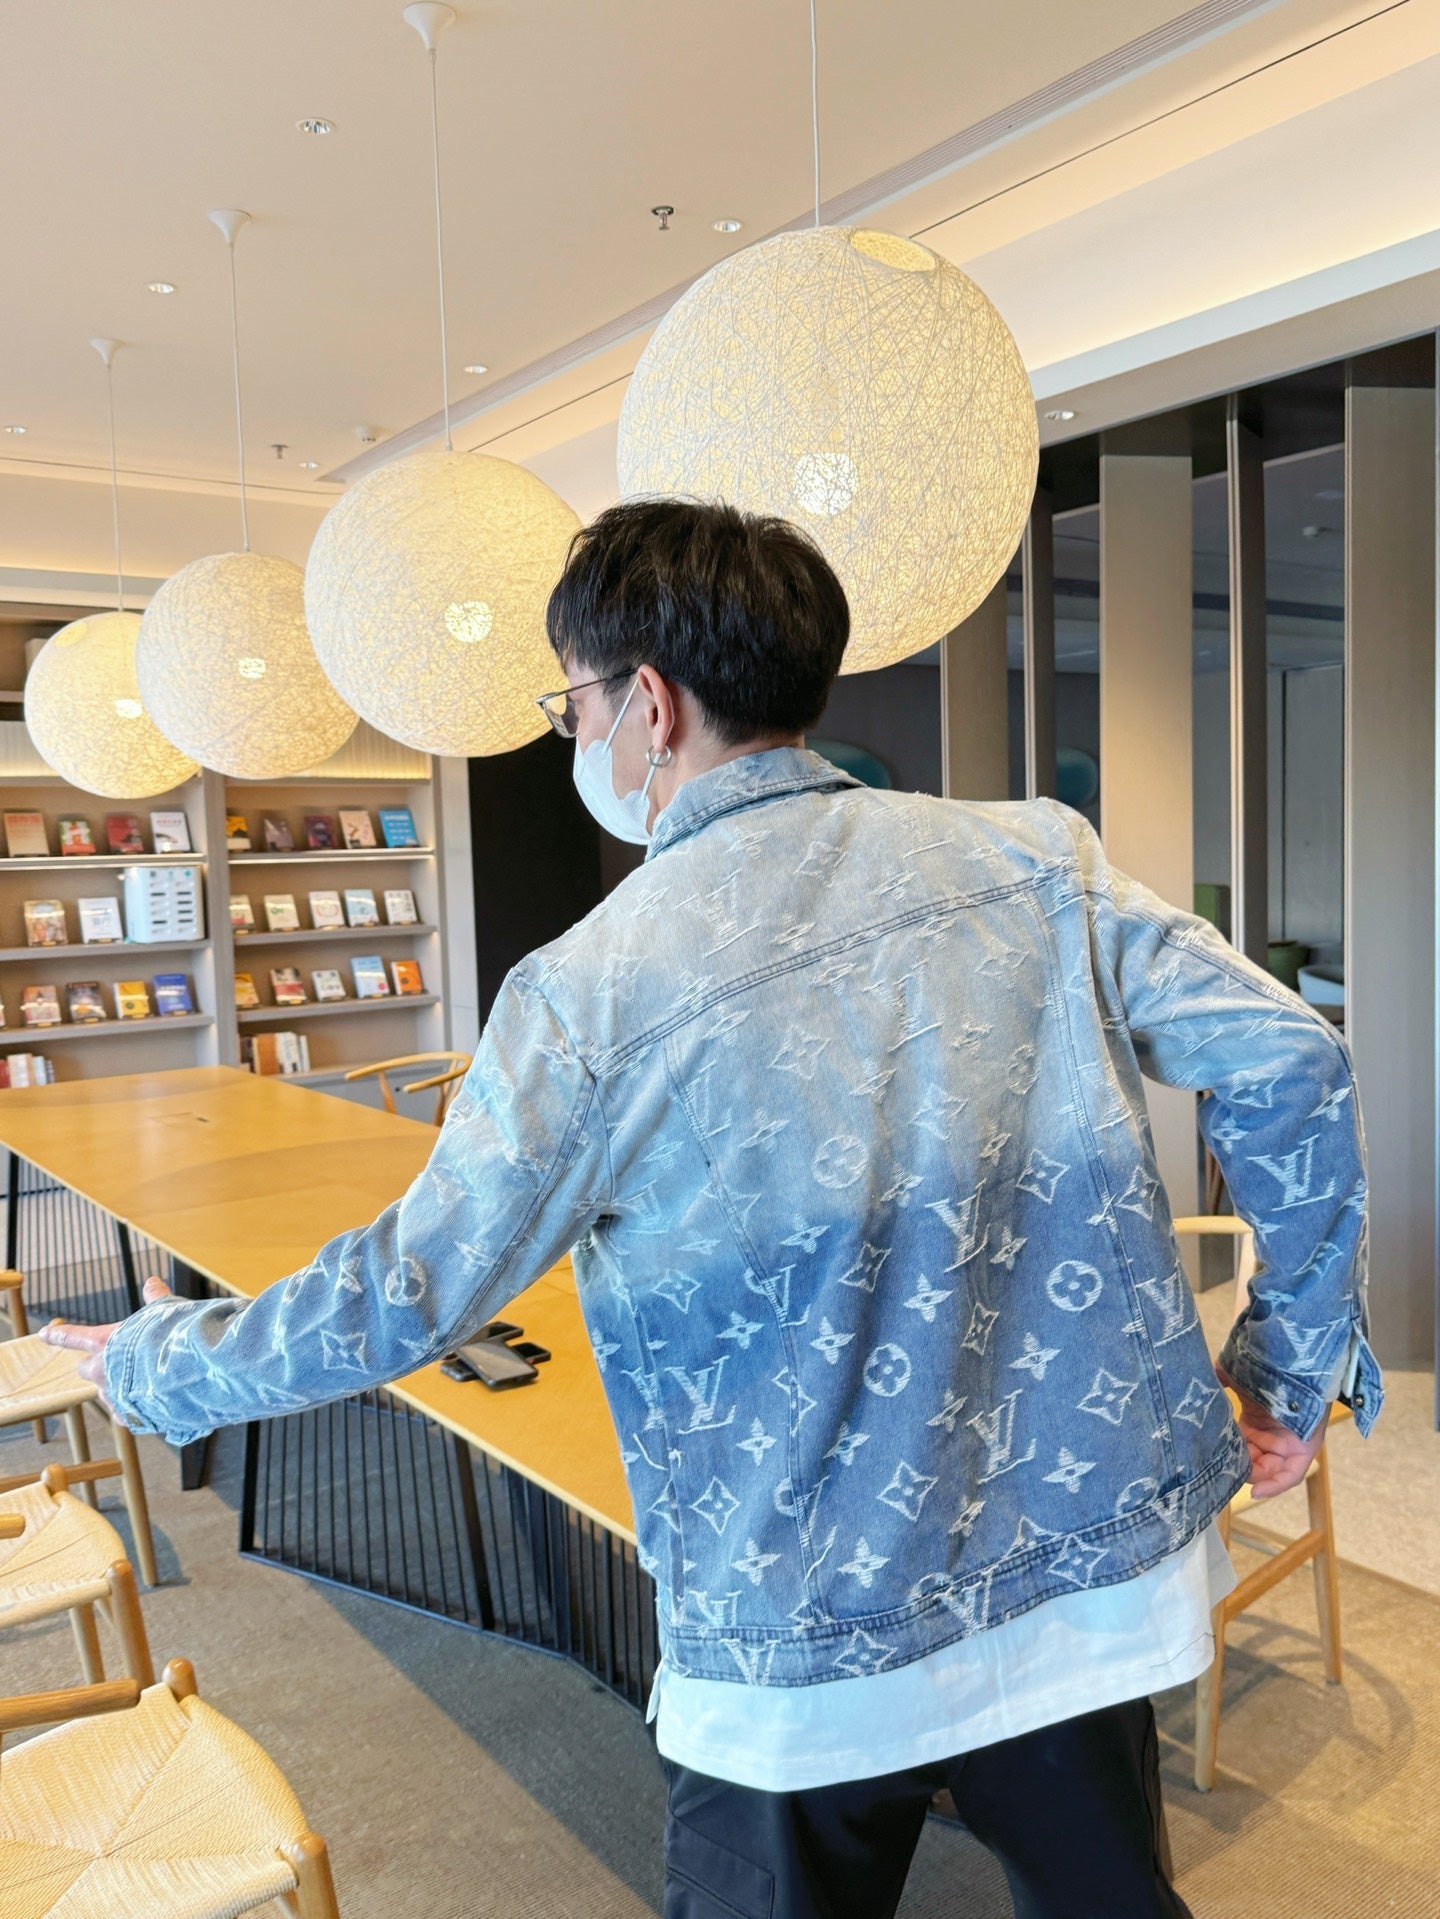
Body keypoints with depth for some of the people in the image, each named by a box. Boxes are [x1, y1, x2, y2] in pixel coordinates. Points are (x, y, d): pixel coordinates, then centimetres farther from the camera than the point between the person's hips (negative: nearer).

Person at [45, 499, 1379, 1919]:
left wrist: (150, 1365, 7)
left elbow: (403, 1297, -12)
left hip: (811, 1647, -3)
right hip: (1092, 1558, 4)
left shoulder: (596, 991, -17)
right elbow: (1287, 1060, -6)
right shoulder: (1033, 857, -6)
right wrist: (1293, 1360, 6)